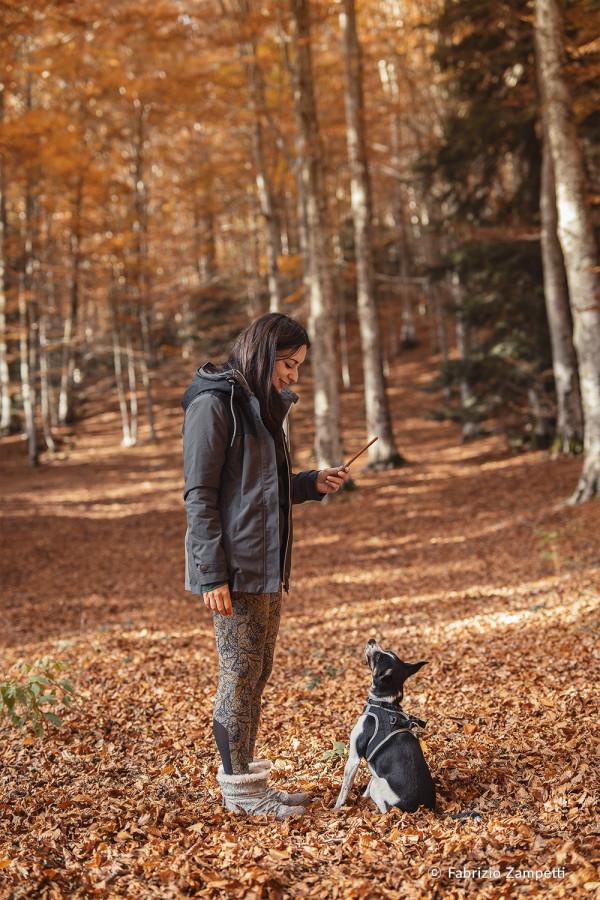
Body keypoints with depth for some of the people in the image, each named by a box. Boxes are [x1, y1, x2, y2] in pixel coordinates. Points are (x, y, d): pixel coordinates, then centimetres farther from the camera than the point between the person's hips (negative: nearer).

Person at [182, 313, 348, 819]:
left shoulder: (262, 404, 16)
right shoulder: (215, 404, -12)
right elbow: (199, 495, -16)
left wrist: (313, 484, 7)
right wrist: (212, 574, -19)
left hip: (267, 565, 9)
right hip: (234, 568, -9)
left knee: (257, 673, 13)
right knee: (240, 673, -2)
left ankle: (245, 776, 23)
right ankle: (240, 789, 8)